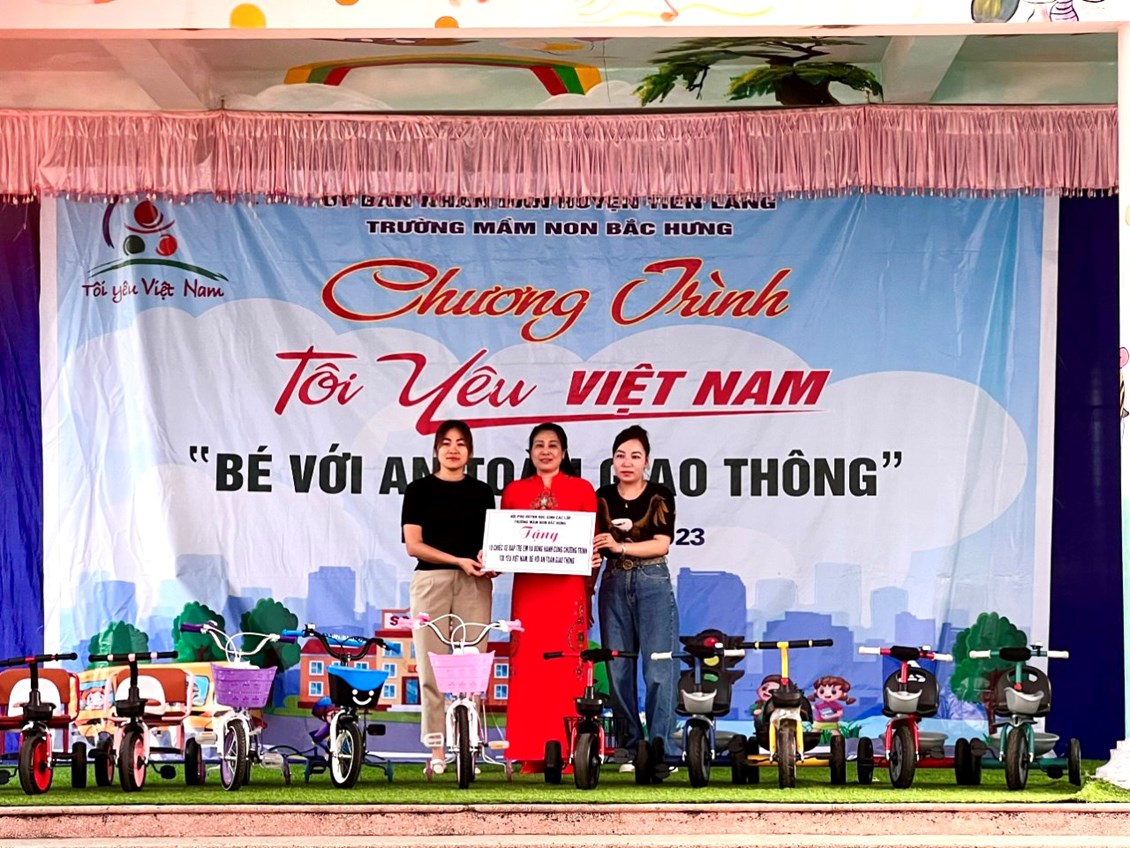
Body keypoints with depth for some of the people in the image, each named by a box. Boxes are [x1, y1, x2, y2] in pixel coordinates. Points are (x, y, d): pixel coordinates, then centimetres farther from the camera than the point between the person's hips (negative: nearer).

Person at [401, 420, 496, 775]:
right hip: (431, 580, -2)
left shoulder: (482, 492, 12)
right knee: (432, 669, -2)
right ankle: (437, 750, 3)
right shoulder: (419, 489, 5)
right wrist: (459, 560, -12)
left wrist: (488, 559, -8)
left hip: (474, 584, 2)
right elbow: (413, 545, -2)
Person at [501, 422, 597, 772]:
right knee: (527, 667, -1)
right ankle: (530, 753, 2)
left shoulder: (581, 489, 8)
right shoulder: (514, 491, 13)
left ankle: (566, 752, 1)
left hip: (567, 589, -1)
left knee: (566, 667, -3)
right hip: (528, 588, 2)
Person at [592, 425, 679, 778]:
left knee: (659, 668, -9)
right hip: (614, 583, 3)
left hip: (653, 583, -3)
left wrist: (620, 547, -19)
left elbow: (662, 544, -8)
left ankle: (661, 748, -9)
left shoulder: (660, 496, 1)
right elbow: (592, 544, 9)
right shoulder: (602, 497, 10)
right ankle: (631, 746, 11)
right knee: (618, 667, 3)